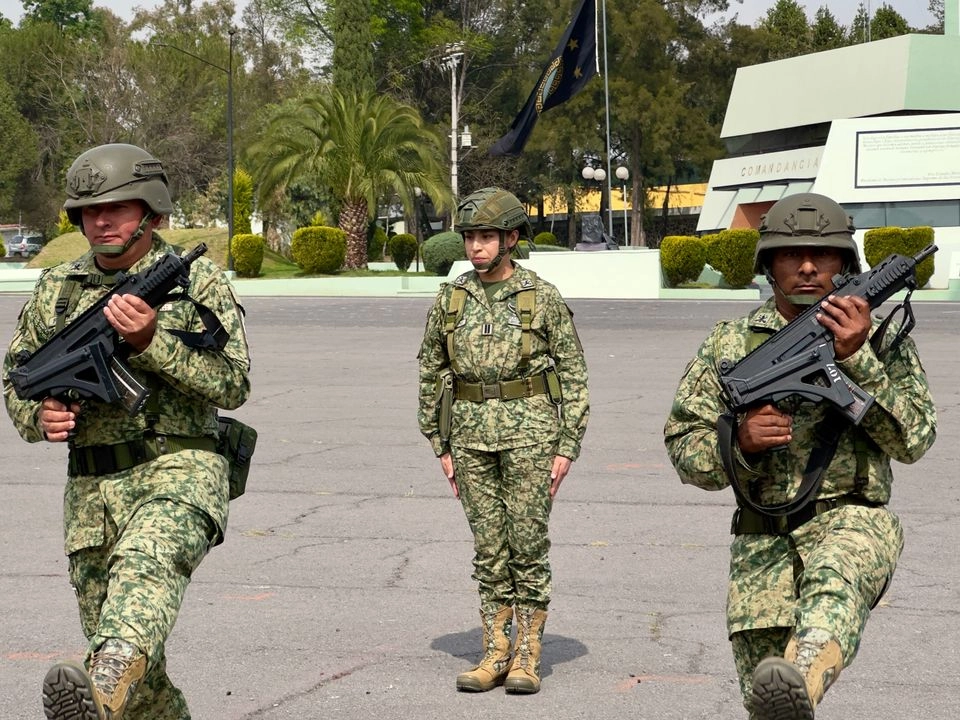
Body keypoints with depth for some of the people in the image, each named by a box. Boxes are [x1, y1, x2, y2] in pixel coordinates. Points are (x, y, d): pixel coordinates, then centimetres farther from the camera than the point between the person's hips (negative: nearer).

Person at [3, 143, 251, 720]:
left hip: (178, 470, -5)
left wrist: (152, 340, -18)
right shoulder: (55, 291, 14)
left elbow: (234, 385, -6)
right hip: (91, 491, 5)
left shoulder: (199, 283, 2)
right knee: (128, 655, 6)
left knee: (145, 562, -37)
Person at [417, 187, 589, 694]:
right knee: (488, 547, 7)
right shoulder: (450, 299, 7)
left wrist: (567, 447, -5)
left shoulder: (542, 297, -2)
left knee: (528, 541, -1)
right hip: (471, 430, 3)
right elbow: (431, 373, 13)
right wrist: (441, 446, 10)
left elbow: (573, 375, 0)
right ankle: (495, 653, 12)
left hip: (529, 427, -3)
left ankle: (527, 655, 6)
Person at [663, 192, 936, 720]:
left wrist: (857, 359, -16)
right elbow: (683, 450, 9)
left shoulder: (880, 339, 7)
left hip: (852, 522, -3)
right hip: (762, 544, 3)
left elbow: (914, 440, -5)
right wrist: (740, 442, -13)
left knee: (835, 577, -39)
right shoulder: (729, 344, 10)